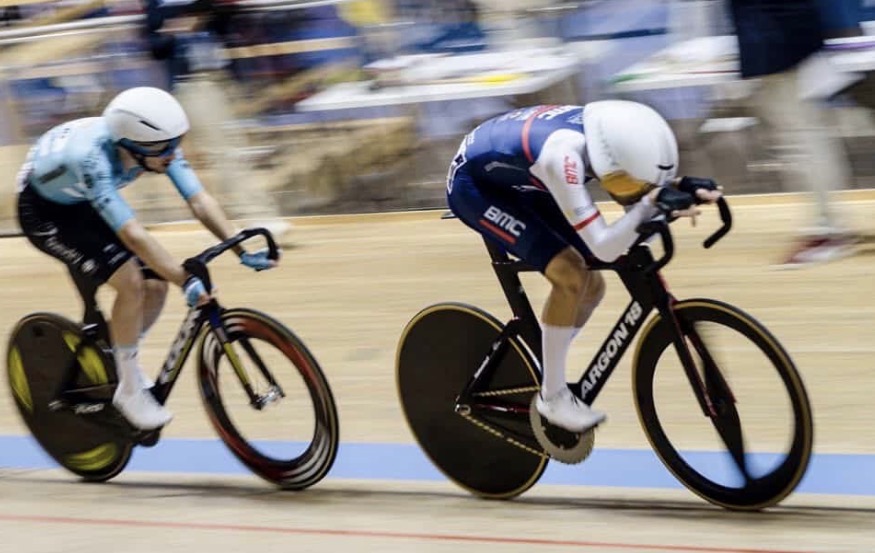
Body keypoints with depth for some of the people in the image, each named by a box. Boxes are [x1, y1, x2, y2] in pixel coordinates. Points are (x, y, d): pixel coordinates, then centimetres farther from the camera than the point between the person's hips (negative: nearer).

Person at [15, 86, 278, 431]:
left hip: (84, 205, 7)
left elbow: (200, 200, -22)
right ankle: (129, 390, -7)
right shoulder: (93, 159, -41)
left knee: (156, 284, -6)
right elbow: (133, 235, -45)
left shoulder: (156, 143, -23)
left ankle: (120, 362, 19)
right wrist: (185, 280, -48)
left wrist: (242, 249, -32)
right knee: (130, 281, -23)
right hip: (44, 212, -7)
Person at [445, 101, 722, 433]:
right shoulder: (563, 154, -40)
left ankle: (539, 369, 22)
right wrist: (651, 203, -43)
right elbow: (603, 248, -39)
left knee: (591, 285, 1)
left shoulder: (610, 133, -19)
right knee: (570, 277, -22)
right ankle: (552, 395, -6)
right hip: (473, 184, -8)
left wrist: (683, 190, -27)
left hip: (516, 183, 8)